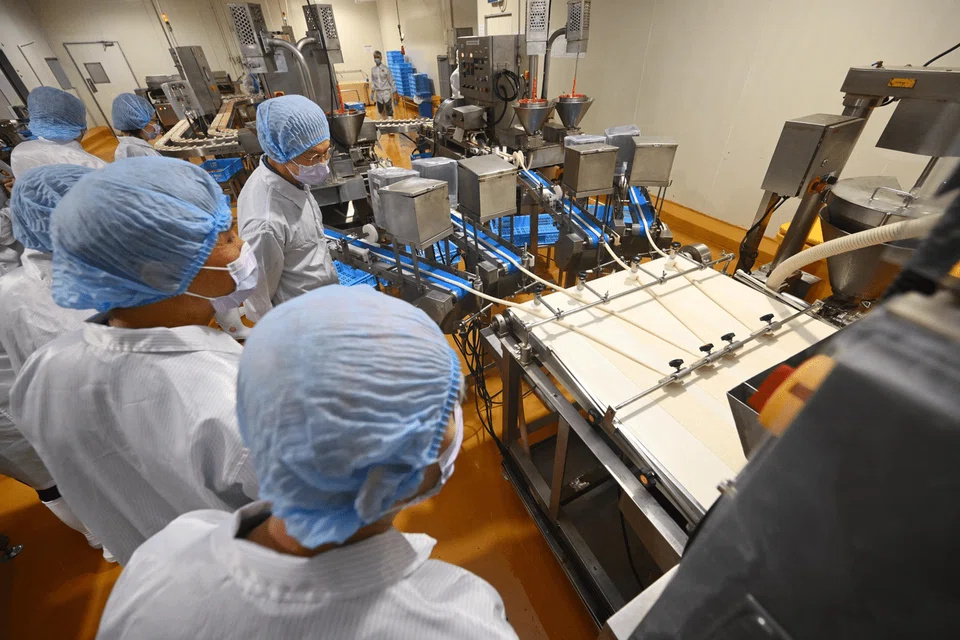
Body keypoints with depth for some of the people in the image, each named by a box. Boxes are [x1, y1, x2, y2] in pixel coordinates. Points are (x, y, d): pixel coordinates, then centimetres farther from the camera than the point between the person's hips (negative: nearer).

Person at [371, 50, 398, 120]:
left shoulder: (386, 68, -5)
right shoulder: (373, 69, 6)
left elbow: (391, 81, -3)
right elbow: (373, 82, 13)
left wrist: (394, 93, -7)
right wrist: (372, 92, 7)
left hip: (386, 92, -4)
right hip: (378, 93, 4)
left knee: (389, 110, -7)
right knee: (381, 111, 9)